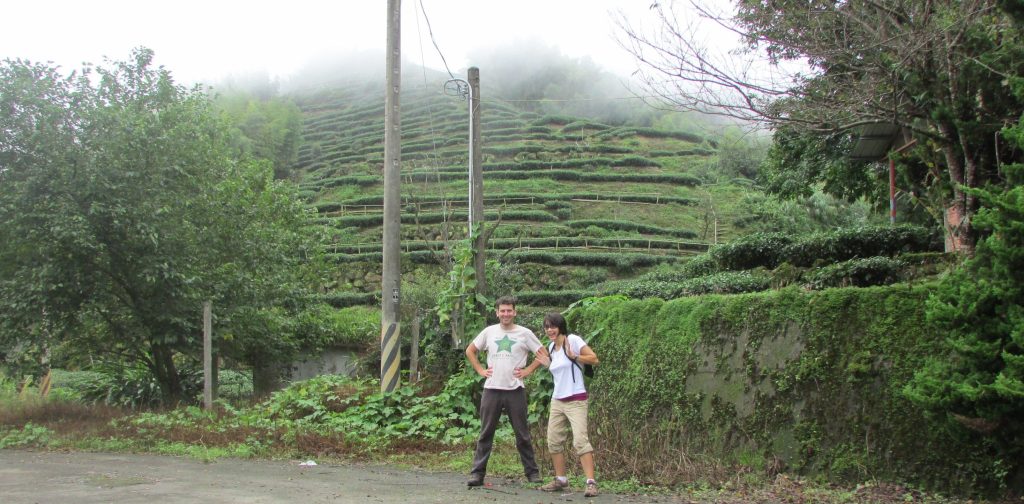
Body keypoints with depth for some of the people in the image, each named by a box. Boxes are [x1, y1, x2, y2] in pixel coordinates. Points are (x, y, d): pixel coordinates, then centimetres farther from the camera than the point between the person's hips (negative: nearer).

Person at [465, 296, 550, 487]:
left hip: (515, 390, -2)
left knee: (522, 434, 6)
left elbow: (543, 354, 6)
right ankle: (477, 473, 7)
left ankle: (532, 472, 15)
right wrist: (480, 370, 6)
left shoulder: (524, 333, 0)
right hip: (492, 389, 2)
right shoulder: (489, 332, 6)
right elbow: (470, 351, 16)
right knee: (485, 433, 4)